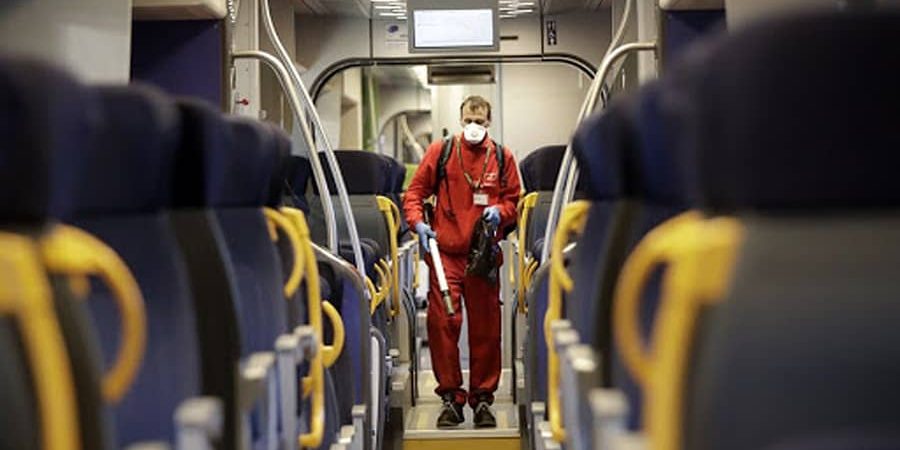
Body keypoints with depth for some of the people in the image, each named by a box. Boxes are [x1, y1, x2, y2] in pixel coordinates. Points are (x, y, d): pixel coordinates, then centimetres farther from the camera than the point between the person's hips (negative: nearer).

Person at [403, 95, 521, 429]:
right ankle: (450, 397, 7)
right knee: (442, 323, -5)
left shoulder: (502, 158, 11)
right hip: (446, 252, -1)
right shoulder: (440, 152, 7)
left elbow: (514, 200, 16)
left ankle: (482, 398, 18)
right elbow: (415, 191, 9)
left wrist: (500, 211, -6)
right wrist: (417, 221, -8)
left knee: (485, 329, 6)